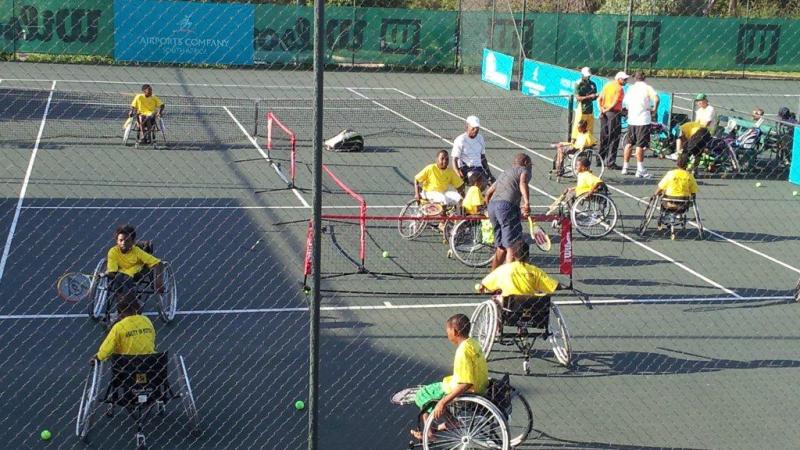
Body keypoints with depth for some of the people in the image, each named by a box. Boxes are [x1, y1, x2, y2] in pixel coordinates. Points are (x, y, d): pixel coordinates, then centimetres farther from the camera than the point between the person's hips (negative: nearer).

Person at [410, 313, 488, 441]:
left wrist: (443, 402, -30)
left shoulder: (463, 351, -27)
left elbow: (466, 384, -32)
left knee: (422, 395, 6)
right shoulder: (474, 342, 1)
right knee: (437, 386, 30)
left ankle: (429, 433, 12)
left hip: (467, 393, -9)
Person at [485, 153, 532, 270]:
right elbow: (523, 183, -14)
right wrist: (527, 202, -28)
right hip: (507, 205, -8)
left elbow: (488, 193, 36)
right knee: (513, 247, -7)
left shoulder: (505, 173, 32)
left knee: (501, 247, 16)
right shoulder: (524, 170, 10)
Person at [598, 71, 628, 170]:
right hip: (614, 113, -8)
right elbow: (615, 103, -19)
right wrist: (606, 110, -7)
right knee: (613, 139, -4)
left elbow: (599, 99, 8)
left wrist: (601, 109, -1)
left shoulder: (607, 85, 11)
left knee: (604, 137, 17)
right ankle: (610, 163, -6)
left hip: (604, 113, 8)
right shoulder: (619, 88, -12)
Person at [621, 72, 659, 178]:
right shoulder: (647, 87, -5)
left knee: (628, 144, 13)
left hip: (631, 119, 4)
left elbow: (626, 102, 21)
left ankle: (625, 167, 17)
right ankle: (640, 170, -4)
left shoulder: (631, 88, 10)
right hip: (643, 120, -4)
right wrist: (654, 110, -7)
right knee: (640, 145, -4)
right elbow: (656, 98, -21)